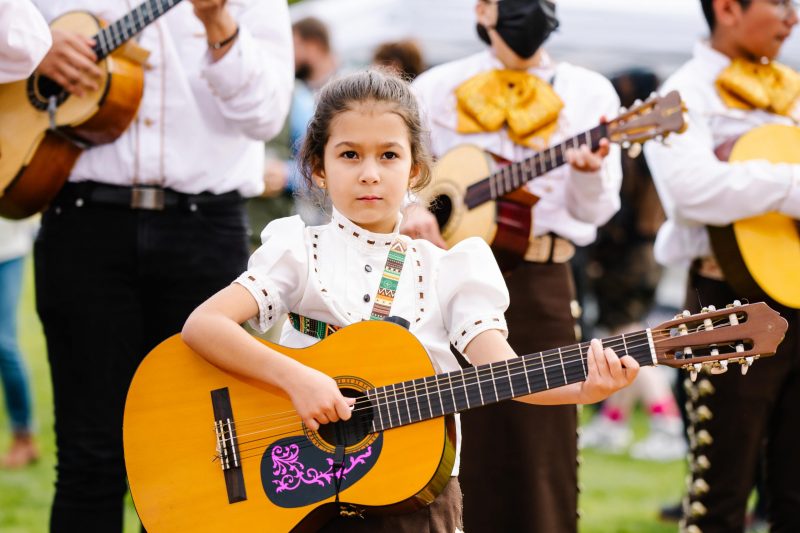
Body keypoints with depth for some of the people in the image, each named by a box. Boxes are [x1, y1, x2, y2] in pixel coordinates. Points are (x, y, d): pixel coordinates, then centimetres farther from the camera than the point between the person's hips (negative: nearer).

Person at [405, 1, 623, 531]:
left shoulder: (589, 93, 7)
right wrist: (405, 207, -11)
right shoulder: (439, 89, 6)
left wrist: (589, 172, -22)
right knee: (457, 445, 4)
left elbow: (595, 211, 0)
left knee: (538, 443, 0)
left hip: (539, 285, 0)